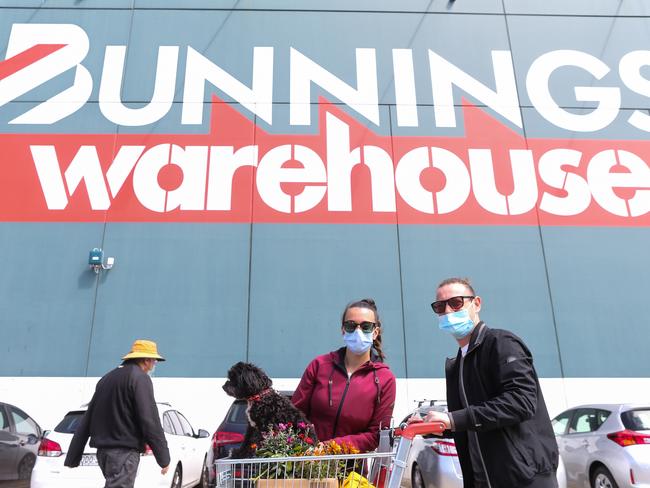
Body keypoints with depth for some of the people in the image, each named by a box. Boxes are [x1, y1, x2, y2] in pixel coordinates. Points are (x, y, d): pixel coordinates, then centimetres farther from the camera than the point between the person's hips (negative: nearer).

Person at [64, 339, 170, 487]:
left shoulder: (107, 378, 17)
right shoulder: (140, 378, -9)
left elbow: (86, 420, 17)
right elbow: (149, 421, -15)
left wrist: (73, 457, 19)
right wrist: (164, 458, -10)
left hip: (103, 449, 9)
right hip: (124, 451, -9)